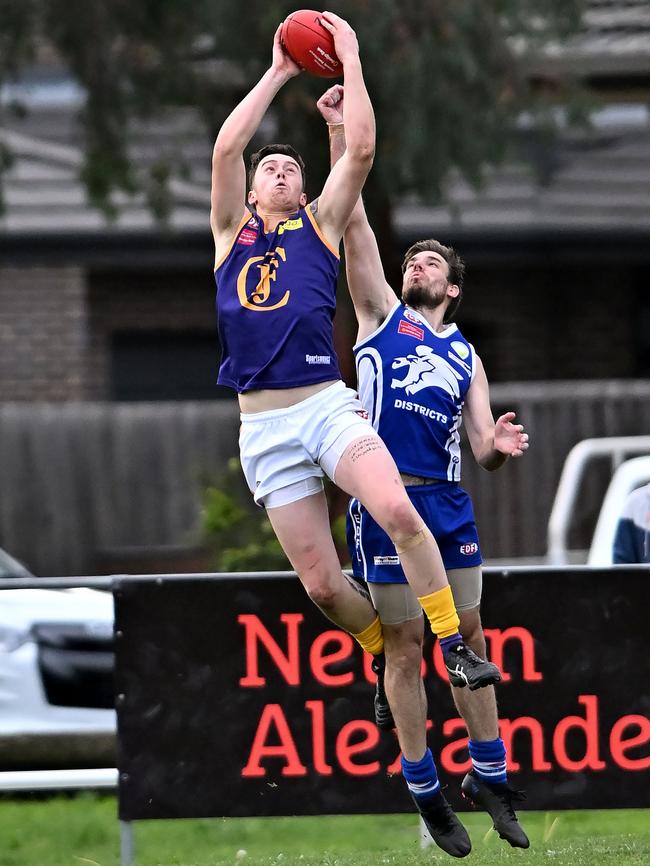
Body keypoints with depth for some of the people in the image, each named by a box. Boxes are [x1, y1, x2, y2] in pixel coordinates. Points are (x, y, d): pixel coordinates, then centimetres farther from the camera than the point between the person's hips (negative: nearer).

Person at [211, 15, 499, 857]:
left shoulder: (322, 223, 13)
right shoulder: (231, 232, 15)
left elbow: (362, 149, 1)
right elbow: (226, 147, 2)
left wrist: (350, 60, 7)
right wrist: (279, 71, 8)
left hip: (328, 404, -2)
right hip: (264, 429, 2)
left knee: (397, 511, -29)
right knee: (321, 582, -3)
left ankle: (453, 645, -15)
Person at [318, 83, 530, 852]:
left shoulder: (465, 357, 17)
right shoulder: (381, 314, 9)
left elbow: (485, 449, 13)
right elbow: (353, 223, 0)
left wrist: (501, 447, -13)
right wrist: (339, 132, -8)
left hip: (448, 505, 3)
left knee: (467, 637, 7)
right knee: (404, 647, 0)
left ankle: (487, 775, 17)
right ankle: (424, 793, 4)